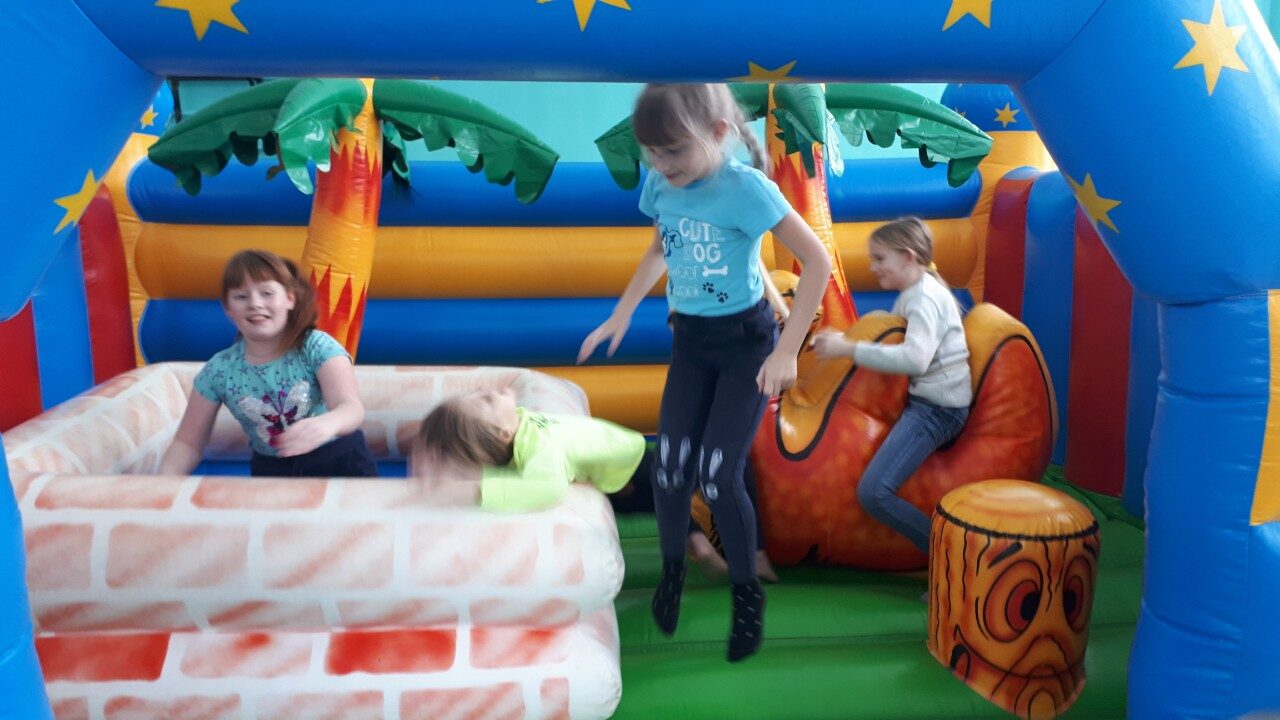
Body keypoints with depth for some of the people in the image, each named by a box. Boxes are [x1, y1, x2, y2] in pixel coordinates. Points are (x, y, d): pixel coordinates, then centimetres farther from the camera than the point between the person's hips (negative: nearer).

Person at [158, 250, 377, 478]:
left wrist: (326, 423, -52)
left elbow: (351, 406, -29)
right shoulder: (218, 371, -5)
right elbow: (188, 442, 1)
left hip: (339, 459, -3)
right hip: (273, 470, 4)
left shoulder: (317, 347, -14)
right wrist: (166, 479, -19)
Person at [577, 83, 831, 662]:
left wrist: (786, 352, -21)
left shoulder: (745, 187, -21)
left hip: (746, 340, -4)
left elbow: (817, 261, -19)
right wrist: (622, 314, 11)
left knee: (718, 476, -10)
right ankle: (672, 570, 25)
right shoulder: (660, 186, -4)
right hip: (689, 341, 5)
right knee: (670, 467, -4)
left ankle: (747, 593, 16)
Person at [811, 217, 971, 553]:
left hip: (937, 409, -11)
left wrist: (849, 349, -30)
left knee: (874, 492, -21)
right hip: (919, 399, 11)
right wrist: (842, 340, -2)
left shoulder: (926, 298, -16)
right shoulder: (912, 294, 16)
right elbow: (891, 342, 11)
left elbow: (914, 359, -33)